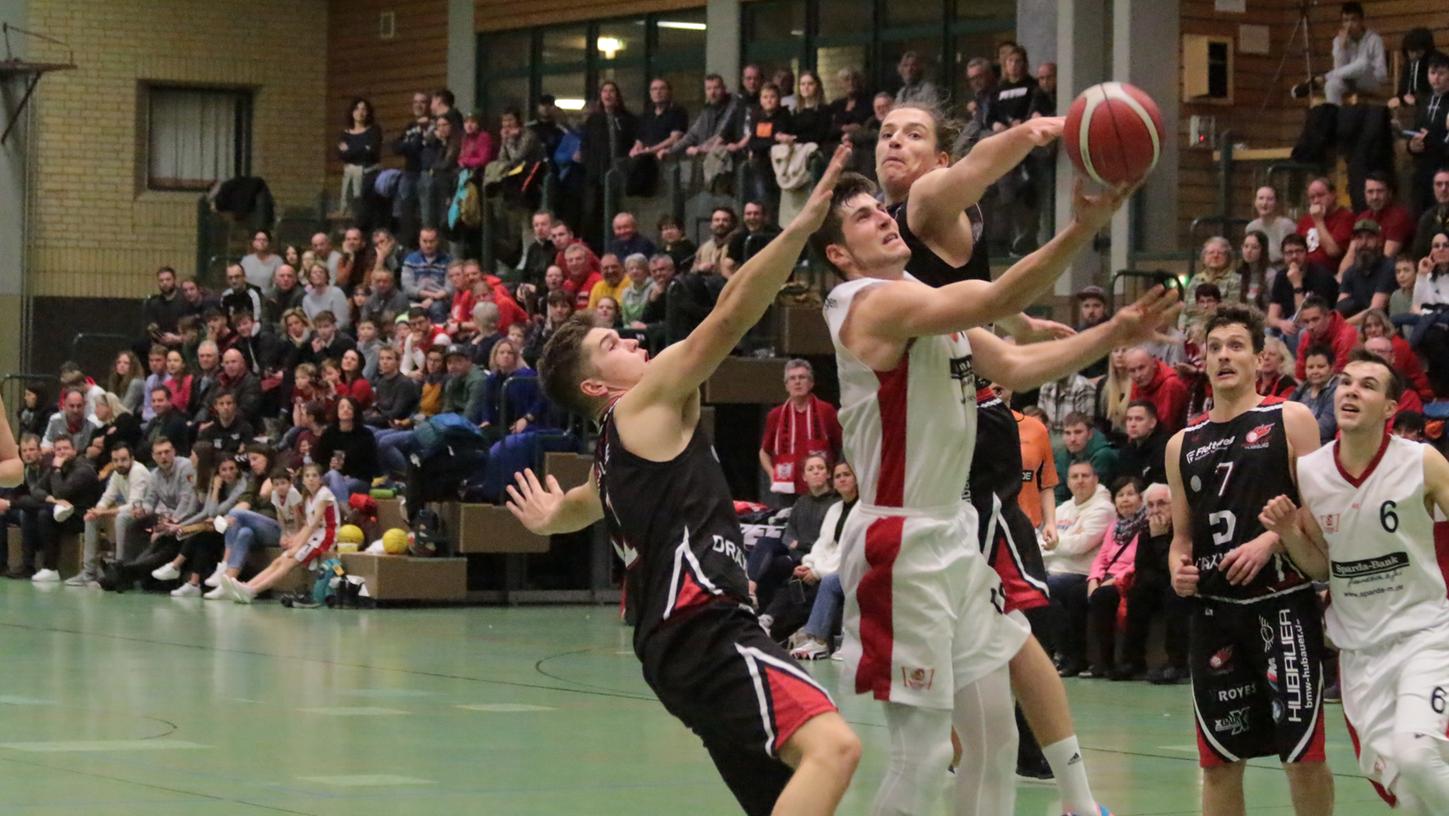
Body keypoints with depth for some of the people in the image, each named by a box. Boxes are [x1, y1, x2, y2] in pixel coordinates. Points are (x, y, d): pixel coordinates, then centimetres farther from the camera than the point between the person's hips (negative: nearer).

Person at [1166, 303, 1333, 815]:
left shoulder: (1290, 421, 1)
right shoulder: (1182, 445, 14)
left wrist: (1269, 541, -19)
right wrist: (1179, 568, 0)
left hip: (1282, 603, -4)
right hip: (1214, 609, 4)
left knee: (1303, 753, -4)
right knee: (1219, 761, 6)